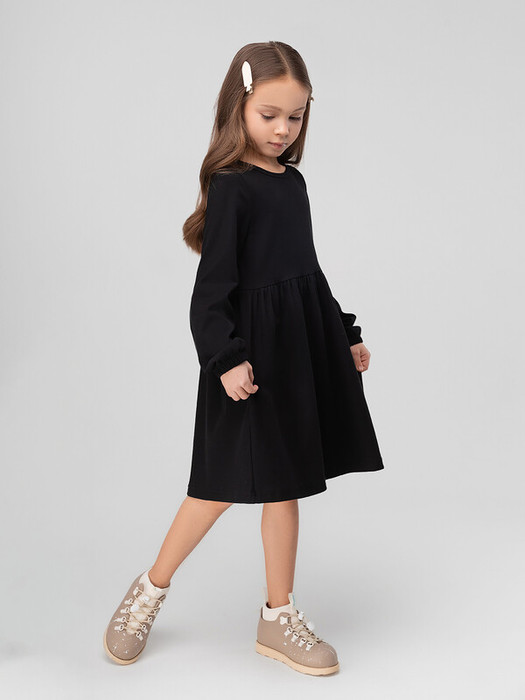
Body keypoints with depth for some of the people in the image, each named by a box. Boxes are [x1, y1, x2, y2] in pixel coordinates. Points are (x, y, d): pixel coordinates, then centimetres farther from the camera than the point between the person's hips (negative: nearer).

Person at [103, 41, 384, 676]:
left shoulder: (293, 180, 11)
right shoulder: (232, 186, -11)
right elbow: (213, 283, -16)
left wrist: (345, 334, 22)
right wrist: (225, 357, -26)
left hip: (303, 343, 7)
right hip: (254, 348, -7)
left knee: (284, 478, 11)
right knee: (225, 483, 1)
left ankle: (278, 618, 23)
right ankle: (149, 592, 23)